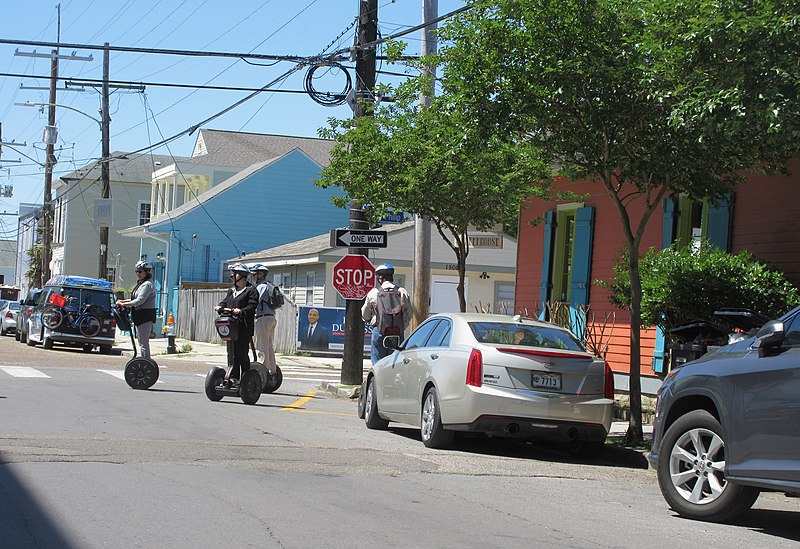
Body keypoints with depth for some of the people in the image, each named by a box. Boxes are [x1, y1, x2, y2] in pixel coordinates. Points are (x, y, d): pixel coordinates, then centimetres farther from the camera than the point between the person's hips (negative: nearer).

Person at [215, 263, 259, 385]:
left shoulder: (251, 290, -2)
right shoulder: (231, 291, 23)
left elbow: (252, 306, -12)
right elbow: (225, 302, 18)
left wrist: (241, 311, -27)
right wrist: (220, 306, -4)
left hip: (244, 328, -7)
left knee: (242, 353, -6)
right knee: (231, 353, 4)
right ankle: (233, 377, 7)